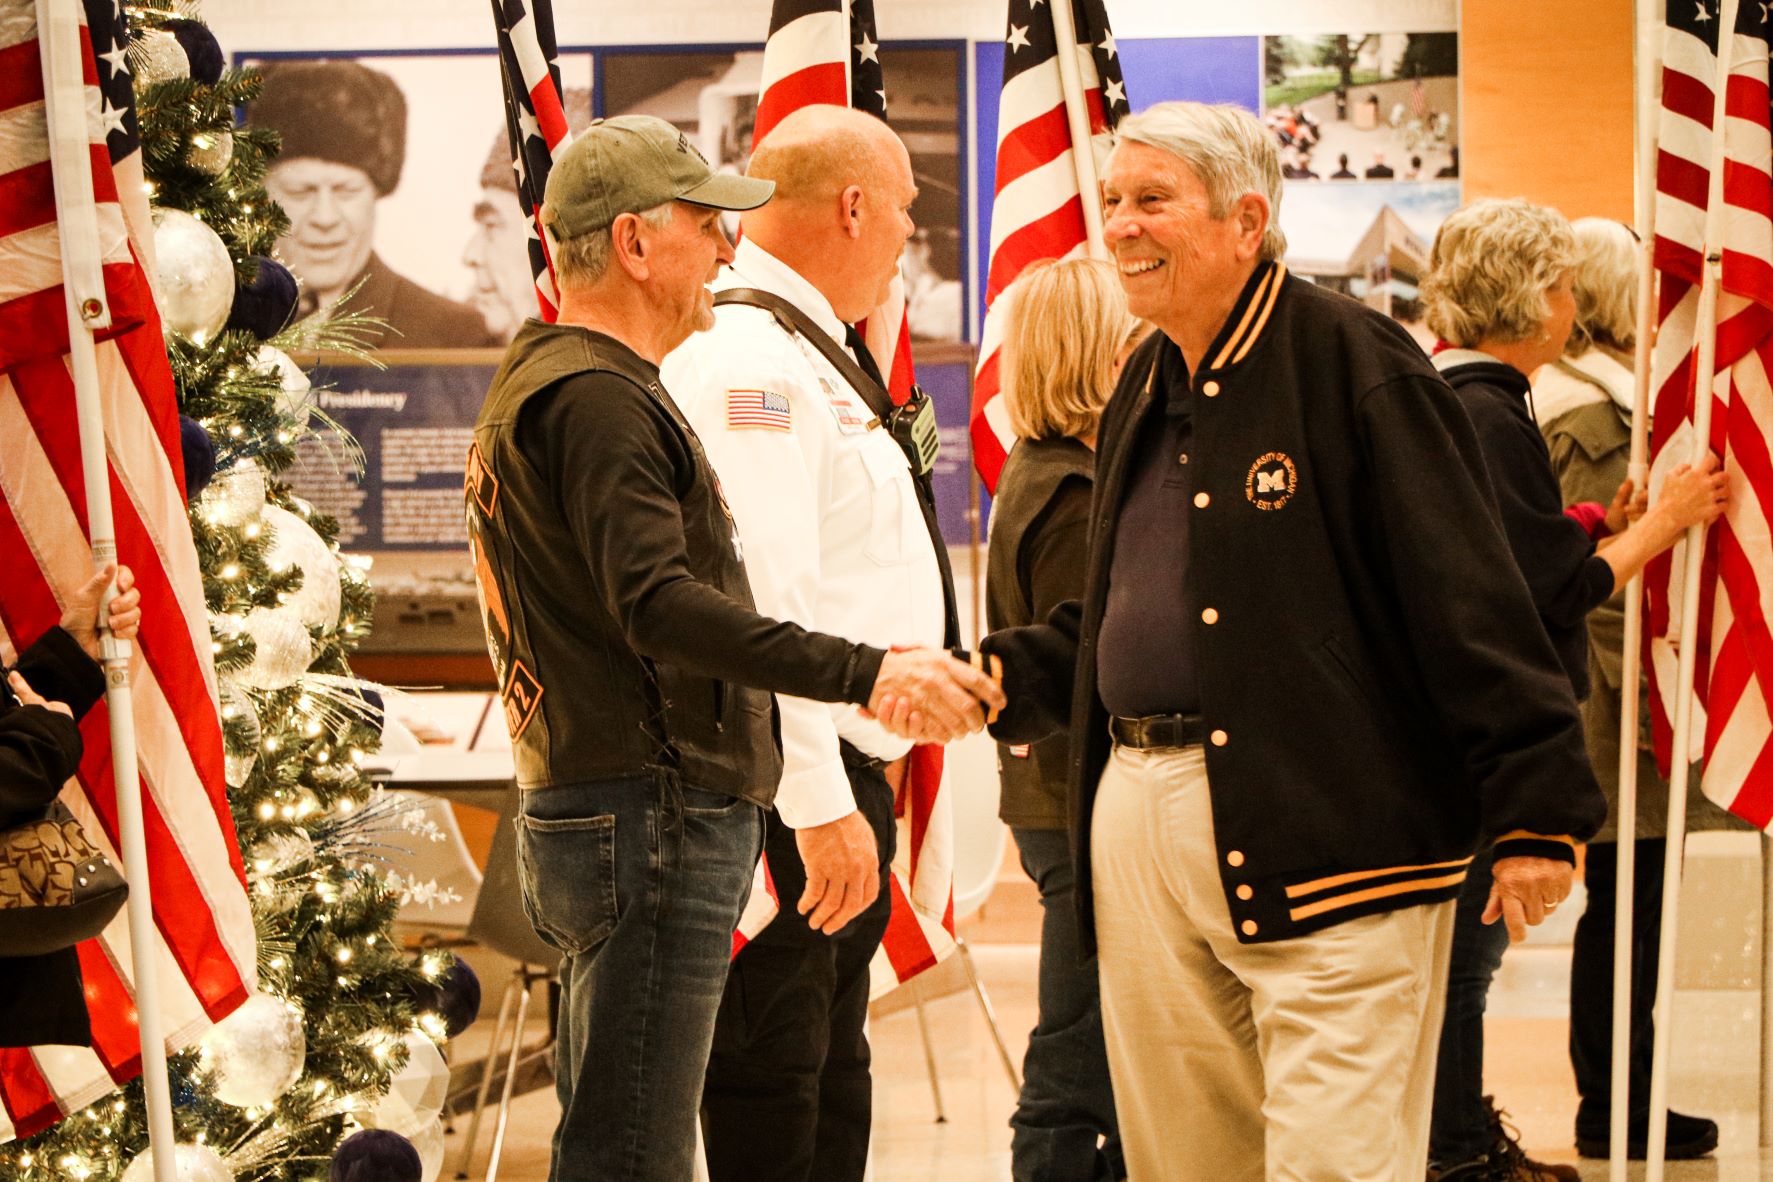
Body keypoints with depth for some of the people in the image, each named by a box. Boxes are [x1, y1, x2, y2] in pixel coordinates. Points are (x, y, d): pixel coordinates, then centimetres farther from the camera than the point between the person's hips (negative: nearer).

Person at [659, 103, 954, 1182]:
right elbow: (763, 606, -24)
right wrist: (820, 806, -26)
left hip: (847, 776, 11)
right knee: (771, 1087, -6)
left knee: (832, 1072, 17)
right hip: (802, 787, -11)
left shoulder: (811, 354, 18)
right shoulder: (748, 358, -17)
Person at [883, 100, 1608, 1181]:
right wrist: (992, 680, 10)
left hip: (1327, 837, -8)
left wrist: (1536, 813, -17)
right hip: (1140, 818, 8)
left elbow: (1472, 599, -13)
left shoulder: (1353, 362, -9)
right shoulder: (1148, 391, 17)